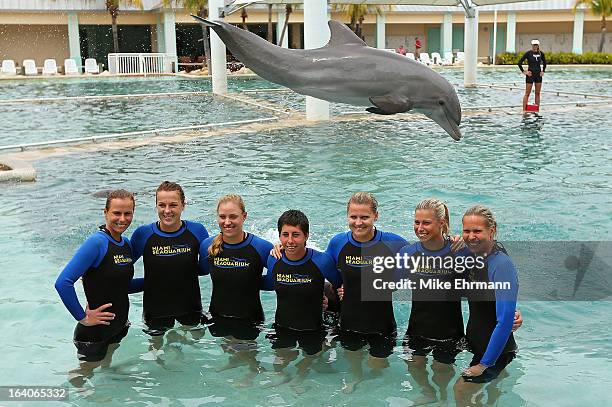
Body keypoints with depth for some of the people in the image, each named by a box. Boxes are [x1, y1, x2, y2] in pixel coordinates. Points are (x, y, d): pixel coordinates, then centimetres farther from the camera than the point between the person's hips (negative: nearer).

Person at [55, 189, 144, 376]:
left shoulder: (126, 243, 1)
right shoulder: (97, 242, -23)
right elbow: (63, 283, -30)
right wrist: (83, 317, -23)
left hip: (119, 326, 7)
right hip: (94, 333, -7)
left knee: (107, 366, 29)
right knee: (85, 374, 15)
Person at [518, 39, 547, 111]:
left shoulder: (541, 53, 4)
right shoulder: (528, 53, -9)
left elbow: (544, 62, 22)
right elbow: (519, 63, -10)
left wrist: (543, 71, 13)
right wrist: (523, 72, -10)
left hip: (538, 75, 5)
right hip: (530, 75, -5)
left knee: (538, 93, 8)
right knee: (527, 93, -3)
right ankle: (524, 110, -1)